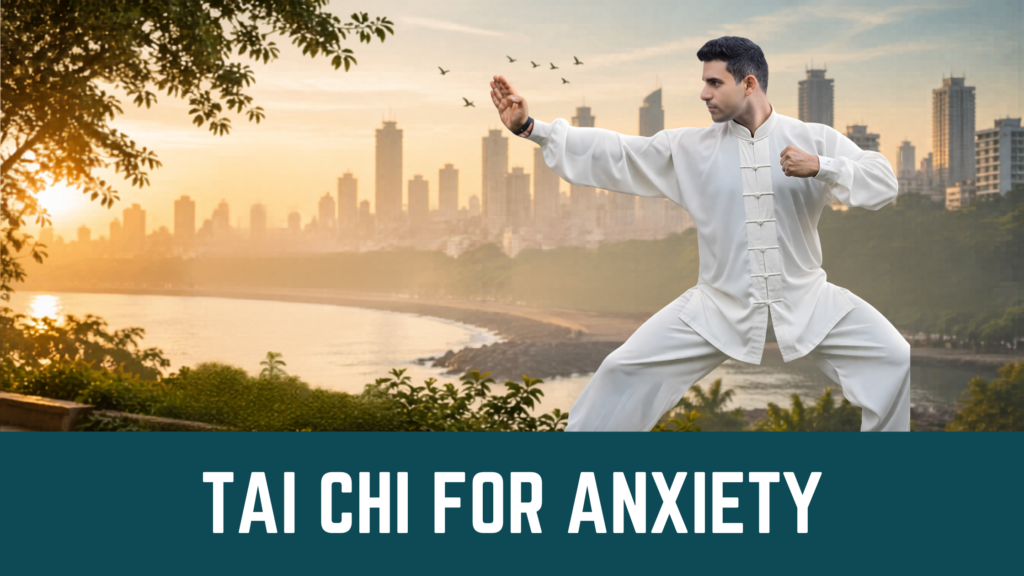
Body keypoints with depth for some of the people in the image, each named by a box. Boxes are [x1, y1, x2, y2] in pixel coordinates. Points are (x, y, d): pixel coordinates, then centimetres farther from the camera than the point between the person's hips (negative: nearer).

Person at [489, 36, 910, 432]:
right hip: (720, 306, 1)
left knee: (894, 359, -11)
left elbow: (883, 183, -10)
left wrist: (820, 167, -27)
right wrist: (529, 127, -10)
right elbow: (610, 155, -3)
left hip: (805, 301, 0)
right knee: (626, 371, -6)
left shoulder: (813, 139, -5)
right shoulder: (689, 149, -1)